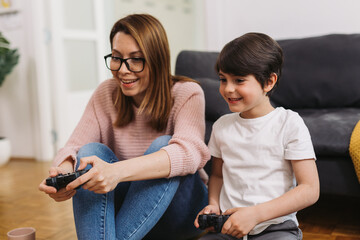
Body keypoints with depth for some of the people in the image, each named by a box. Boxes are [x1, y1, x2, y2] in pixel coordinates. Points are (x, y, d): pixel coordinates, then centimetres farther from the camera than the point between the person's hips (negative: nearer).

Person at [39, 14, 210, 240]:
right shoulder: (106, 94, 0)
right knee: (91, 151, -23)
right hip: (125, 202, 3)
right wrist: (62, 173, -35)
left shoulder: (187, 94, -13)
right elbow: (75, 147, -10)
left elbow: (189, 152, -32)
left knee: (163, 144, -30)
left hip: (179, 206, -3)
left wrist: (117, 171, -48)